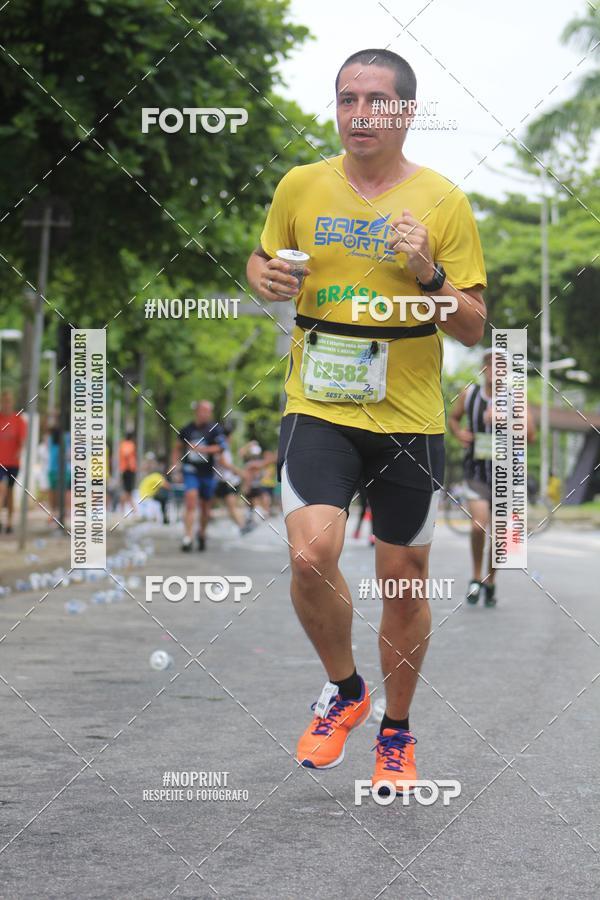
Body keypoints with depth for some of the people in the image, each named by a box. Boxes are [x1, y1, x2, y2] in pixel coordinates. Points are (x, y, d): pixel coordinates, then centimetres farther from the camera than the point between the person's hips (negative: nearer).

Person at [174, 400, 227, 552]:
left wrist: (202, 449, -28)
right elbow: (178, 448, 19)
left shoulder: (215, 429, -3)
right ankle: (187, 538, -19)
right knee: (191, 503, -16)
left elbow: (221, 446, -17)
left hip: (208, 472, 0)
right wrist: (175, 464, 8)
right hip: (191, 471, 0)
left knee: (205, 507, 12)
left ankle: (202, 534, 35)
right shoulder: (187, 429, 5)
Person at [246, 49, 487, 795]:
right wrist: (266, 278, -5)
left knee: (404, 581, 8)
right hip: (318, 407, 0)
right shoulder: (301, 186, 2)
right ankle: (343, 690, 9)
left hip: (409, 418, 0)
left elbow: (473, 329, -1)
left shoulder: (443, 201, -2)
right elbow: (263, 263, 19)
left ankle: (396, 732, 31)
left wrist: (429, 275, -19)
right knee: (311, 555, -20)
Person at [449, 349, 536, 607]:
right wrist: (459, 432, -5)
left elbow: (530, 435, -13)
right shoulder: (468, 394, -1)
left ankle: (490, 582, 28)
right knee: (478, 525, -19)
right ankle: (476, 577, 1)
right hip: (476, 471, 0)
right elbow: (453, 418, 17)